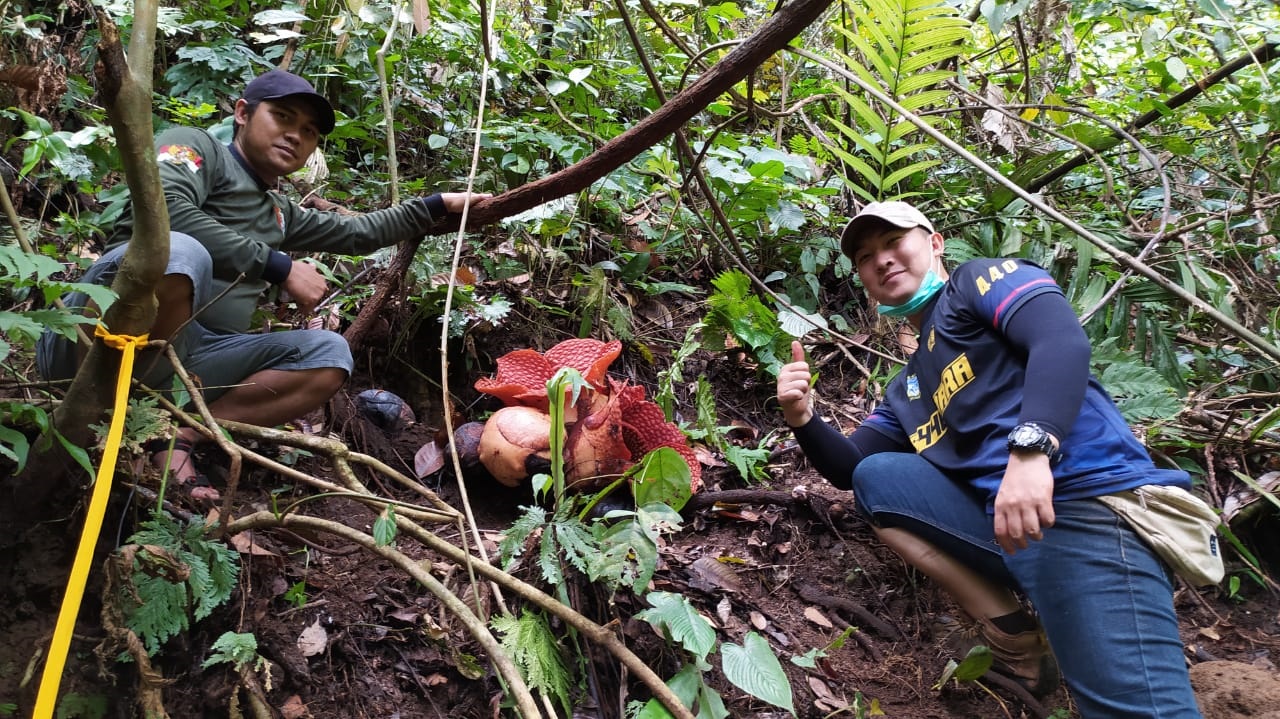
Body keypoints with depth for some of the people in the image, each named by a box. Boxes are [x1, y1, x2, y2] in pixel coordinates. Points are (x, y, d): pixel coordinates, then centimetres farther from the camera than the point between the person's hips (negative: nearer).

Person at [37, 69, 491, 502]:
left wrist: (439, 206, 36)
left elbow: (358, 233, 38)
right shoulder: (196, 146, 5)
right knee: (178, 252, -35)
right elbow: (163, 207, -16)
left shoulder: (280, 214, 26)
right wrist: (279, 266, -17)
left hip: (186, 360, 7)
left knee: (329, 354, -5)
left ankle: (178, 439, -18)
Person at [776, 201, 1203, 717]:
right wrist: (802, 417, 5)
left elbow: (1063, 339, -13)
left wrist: (1030, 449, -29)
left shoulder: (979, 280, 6)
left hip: (1082, 503, -8)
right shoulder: (907, 388, 26)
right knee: (875, 477, 3)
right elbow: (849, 467, 26)